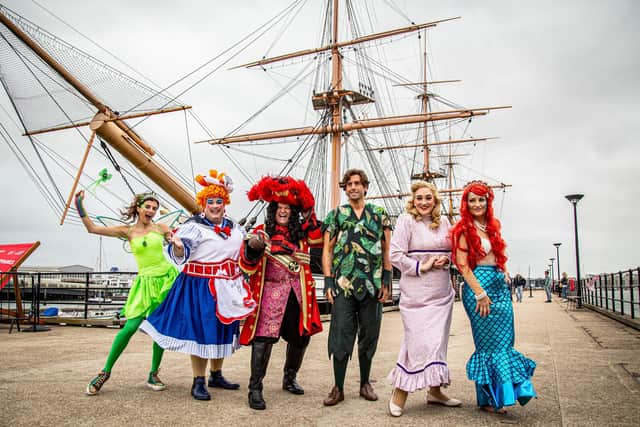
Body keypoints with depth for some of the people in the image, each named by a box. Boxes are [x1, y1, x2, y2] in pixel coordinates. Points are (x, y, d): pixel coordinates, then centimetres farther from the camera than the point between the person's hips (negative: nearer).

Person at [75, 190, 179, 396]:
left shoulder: (160, 228, 6)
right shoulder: (128, 231, 5)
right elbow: (92, 228, 4)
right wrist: (80, 207, 0)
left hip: (166, 278, 1)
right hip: (145, 282, -1)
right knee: (130, 327, -9)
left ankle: (153, 375, 17)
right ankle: (105, 372, 9)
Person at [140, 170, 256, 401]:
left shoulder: (234, 227, 9)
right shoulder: (193, 226, -11)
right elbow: (181, 255, -25)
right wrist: (178, 247, -45)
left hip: (228, 287, 7)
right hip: (201, 286, -7)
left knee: (223, 330, 16)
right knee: (201, 331, -3)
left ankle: (216, 375, 33)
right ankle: (198, 382, 12)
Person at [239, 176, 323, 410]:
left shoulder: (301, 233, 10)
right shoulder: (262, 232, 0)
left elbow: (319, 239, -4)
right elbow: (248, 265, -4)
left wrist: (310, 216, -4)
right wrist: (251, 247, -24)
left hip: (298, 292, 5)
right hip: (271, 291, -4)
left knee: (300, 336, 12)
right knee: (264, 337, -12)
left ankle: (289, 379, 34)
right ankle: (255, 389, -2)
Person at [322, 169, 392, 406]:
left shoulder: (380, 215, 9)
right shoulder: (335, 215, 7)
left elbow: (387, 250, 8)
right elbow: (327, 250, 5)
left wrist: (386, 281, 0)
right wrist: (328, 282, -3)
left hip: (372, 286, 1)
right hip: (343, 285, -1)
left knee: (369, 335, 10)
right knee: (341, 335, -1)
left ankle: (365, 383, 25)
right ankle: (338, 388, 10)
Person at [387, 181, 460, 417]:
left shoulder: (443, 221, 11)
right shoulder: (406, 221, -6)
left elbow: (453, 250, 20)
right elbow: (395, 255, -11)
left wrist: (446, 259, -2)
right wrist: (422, 267, -15)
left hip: (442, 292, 6)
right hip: (416, 292, -6)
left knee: (438, 340, 12)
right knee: (419, 340, -10)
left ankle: (434, 391, 26)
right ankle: (399, 392, 5)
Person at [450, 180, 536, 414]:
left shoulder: (492, 226, 15)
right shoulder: (464, 229, -7)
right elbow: (462, 264, -13)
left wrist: (504, 274, 12)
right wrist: (480, 293, -18)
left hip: (500, 286, 7)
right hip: (479, 285, -7)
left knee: (505, 340, 9)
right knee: (490, 343, -1)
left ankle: (499, 394, 21)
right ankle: (488, 399, 12)